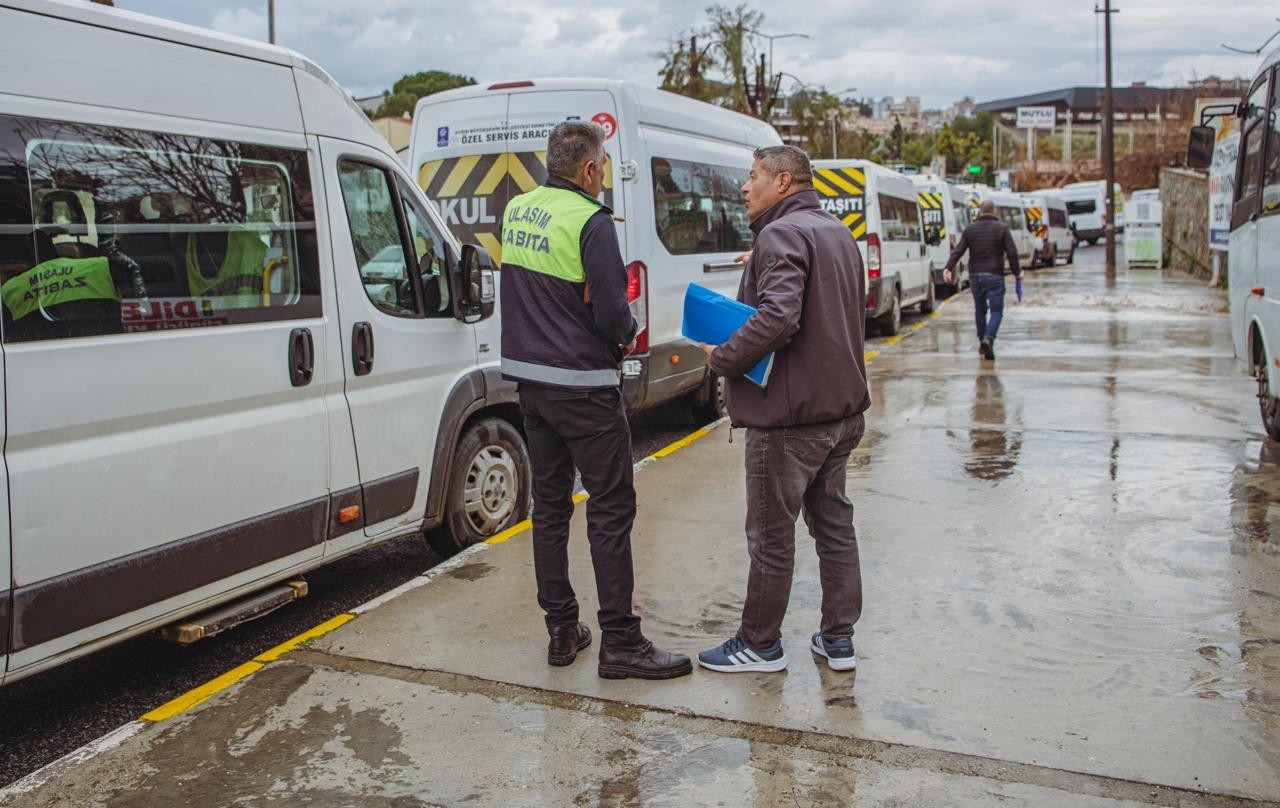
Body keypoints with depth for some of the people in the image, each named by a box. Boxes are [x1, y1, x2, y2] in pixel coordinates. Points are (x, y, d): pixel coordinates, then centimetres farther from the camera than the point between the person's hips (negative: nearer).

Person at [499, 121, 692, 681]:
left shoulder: (515, 211, 8)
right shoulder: (590, 222, -16)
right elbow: (611, 313, -20)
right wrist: (628, 335, 1)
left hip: (529, 377, 8)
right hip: (582, 386, -8)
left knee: (549, 503, 14)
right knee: (611, 509, 0)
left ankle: (562, 630, 21)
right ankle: (620, 643, 4)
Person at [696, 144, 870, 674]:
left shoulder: (783, 234, -16)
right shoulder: (836, 232, 16)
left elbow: (777, 317, -30)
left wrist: (723, 359, -18)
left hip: (789, 413, -10)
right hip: (842, 408, 10)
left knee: (771, 535, 3)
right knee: (833, 521, 17)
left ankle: (760, 644, 17)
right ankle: (838, 639, 26)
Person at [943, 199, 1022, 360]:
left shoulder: (970, 229, 6)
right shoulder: (1002, 228, -1)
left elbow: (958, 251, -2)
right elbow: (1012, 253, -5)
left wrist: (948, 268, -7)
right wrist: (1017, 273, 3)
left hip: (975, 276, 3)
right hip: (994, 276, -3)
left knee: (980, 309, 16)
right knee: (996, 310, -2)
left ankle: (982, 343, 22)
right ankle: (988, 339, -24)